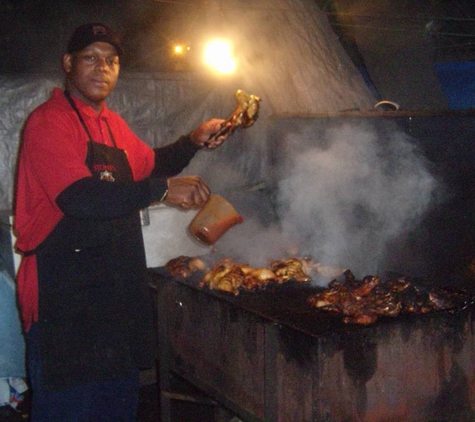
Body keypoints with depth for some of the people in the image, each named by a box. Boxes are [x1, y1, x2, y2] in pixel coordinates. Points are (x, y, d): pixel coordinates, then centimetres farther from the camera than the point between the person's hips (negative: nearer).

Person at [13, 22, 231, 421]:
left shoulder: (112, 123, 15)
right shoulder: (49, 121, -12)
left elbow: (149, 163, 31)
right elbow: (80, 197, -26)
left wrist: (194, 141, 15)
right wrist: (161, 190, -26)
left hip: (118, 292, 9)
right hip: (63, 295, -8)